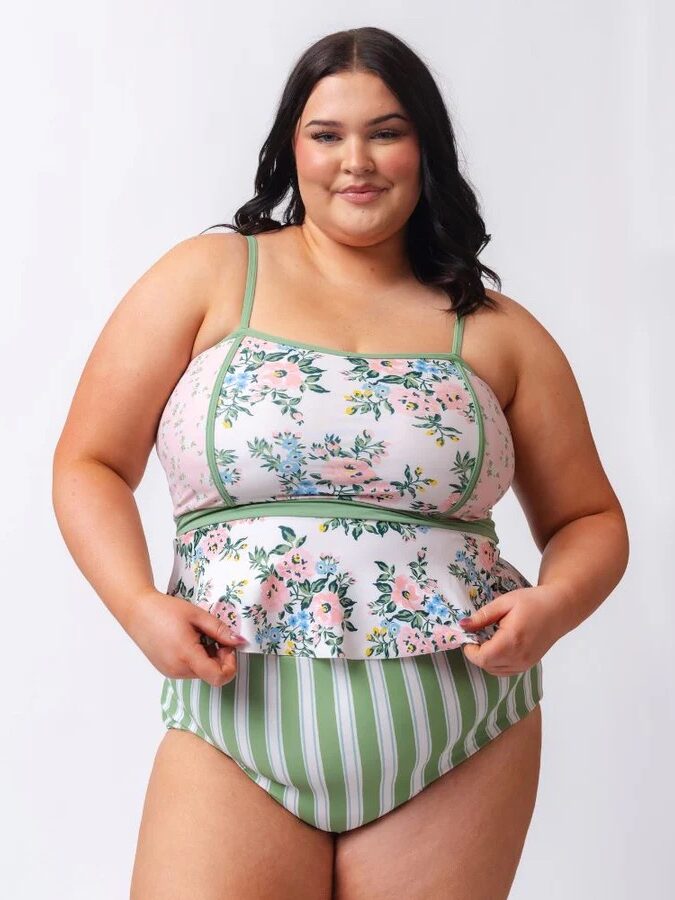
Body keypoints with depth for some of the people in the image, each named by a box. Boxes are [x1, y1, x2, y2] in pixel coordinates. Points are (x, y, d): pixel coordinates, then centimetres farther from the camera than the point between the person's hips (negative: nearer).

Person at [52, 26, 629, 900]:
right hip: (238, 720, -1)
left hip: (462, 741, 2)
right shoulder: (208, 277, 4)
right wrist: (140, 607, -13)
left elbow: (589, 521, 13)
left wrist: (554, 604, -8)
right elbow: (90, 464, 3)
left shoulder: (496, 331, 8)